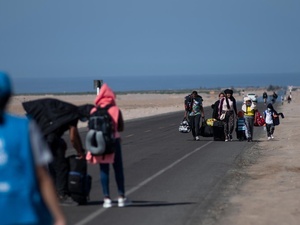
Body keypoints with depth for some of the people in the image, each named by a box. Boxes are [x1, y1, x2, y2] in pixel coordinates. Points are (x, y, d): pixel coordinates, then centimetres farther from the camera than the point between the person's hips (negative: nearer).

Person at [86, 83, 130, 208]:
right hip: (114, 141, -2)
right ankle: (121, 197, 9)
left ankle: (107, 198, 3)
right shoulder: (116, 110, -6)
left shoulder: (94, 111, -2)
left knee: (104, 170, 7)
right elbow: (121, 127, -3)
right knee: (118, 169, 8)